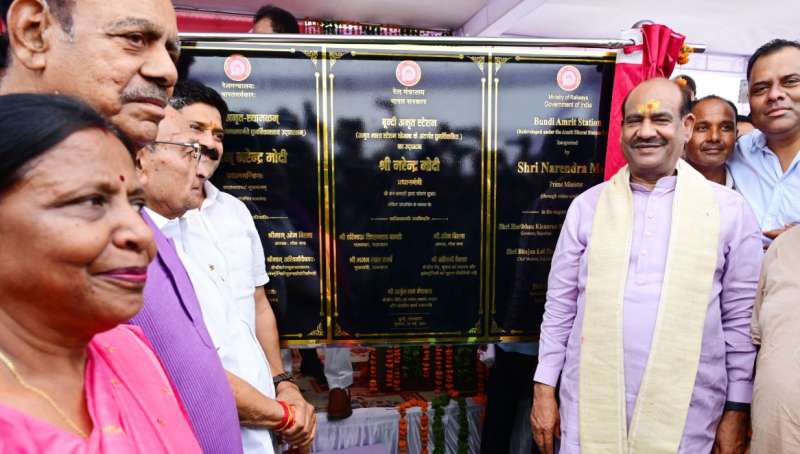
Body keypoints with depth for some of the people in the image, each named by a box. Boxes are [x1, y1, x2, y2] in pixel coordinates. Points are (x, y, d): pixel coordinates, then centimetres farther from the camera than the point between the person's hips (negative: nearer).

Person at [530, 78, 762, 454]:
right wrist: (544, 389, 2)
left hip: (685, 417, 0)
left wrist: (736, 410, 2)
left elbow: (741, 318, 2)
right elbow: (560, 305, 3)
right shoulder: (587, 205, 2)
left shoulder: (730, 210, -1)